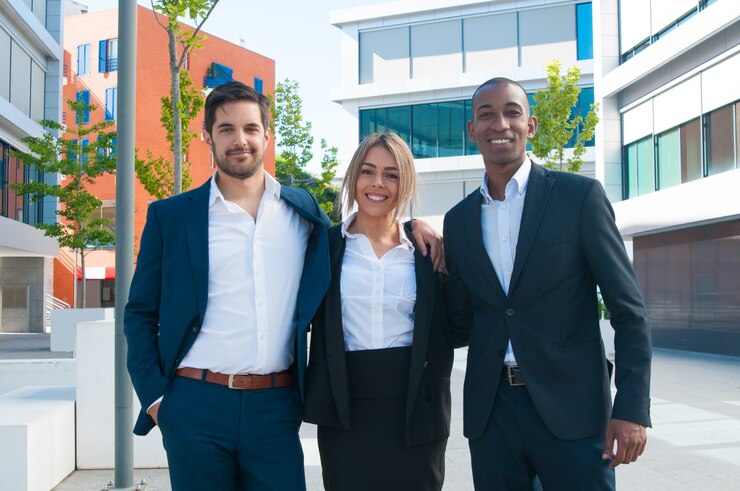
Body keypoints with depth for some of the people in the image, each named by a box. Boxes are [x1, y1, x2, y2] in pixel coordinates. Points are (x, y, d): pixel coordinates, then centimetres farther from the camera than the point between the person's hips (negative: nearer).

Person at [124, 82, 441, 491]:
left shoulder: (302, 209, 9)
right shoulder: (170, 216, 4)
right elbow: (140, 314, 7)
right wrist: (153, 395, -3)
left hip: (276, 408, 1)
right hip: (195, 406, -1)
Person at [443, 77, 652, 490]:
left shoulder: (580, 195, -3)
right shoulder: (458, 220, 9)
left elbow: (629, 308, -4)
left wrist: (633, 407, -11)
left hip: (570, 408, -3)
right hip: (489, 410, 4)